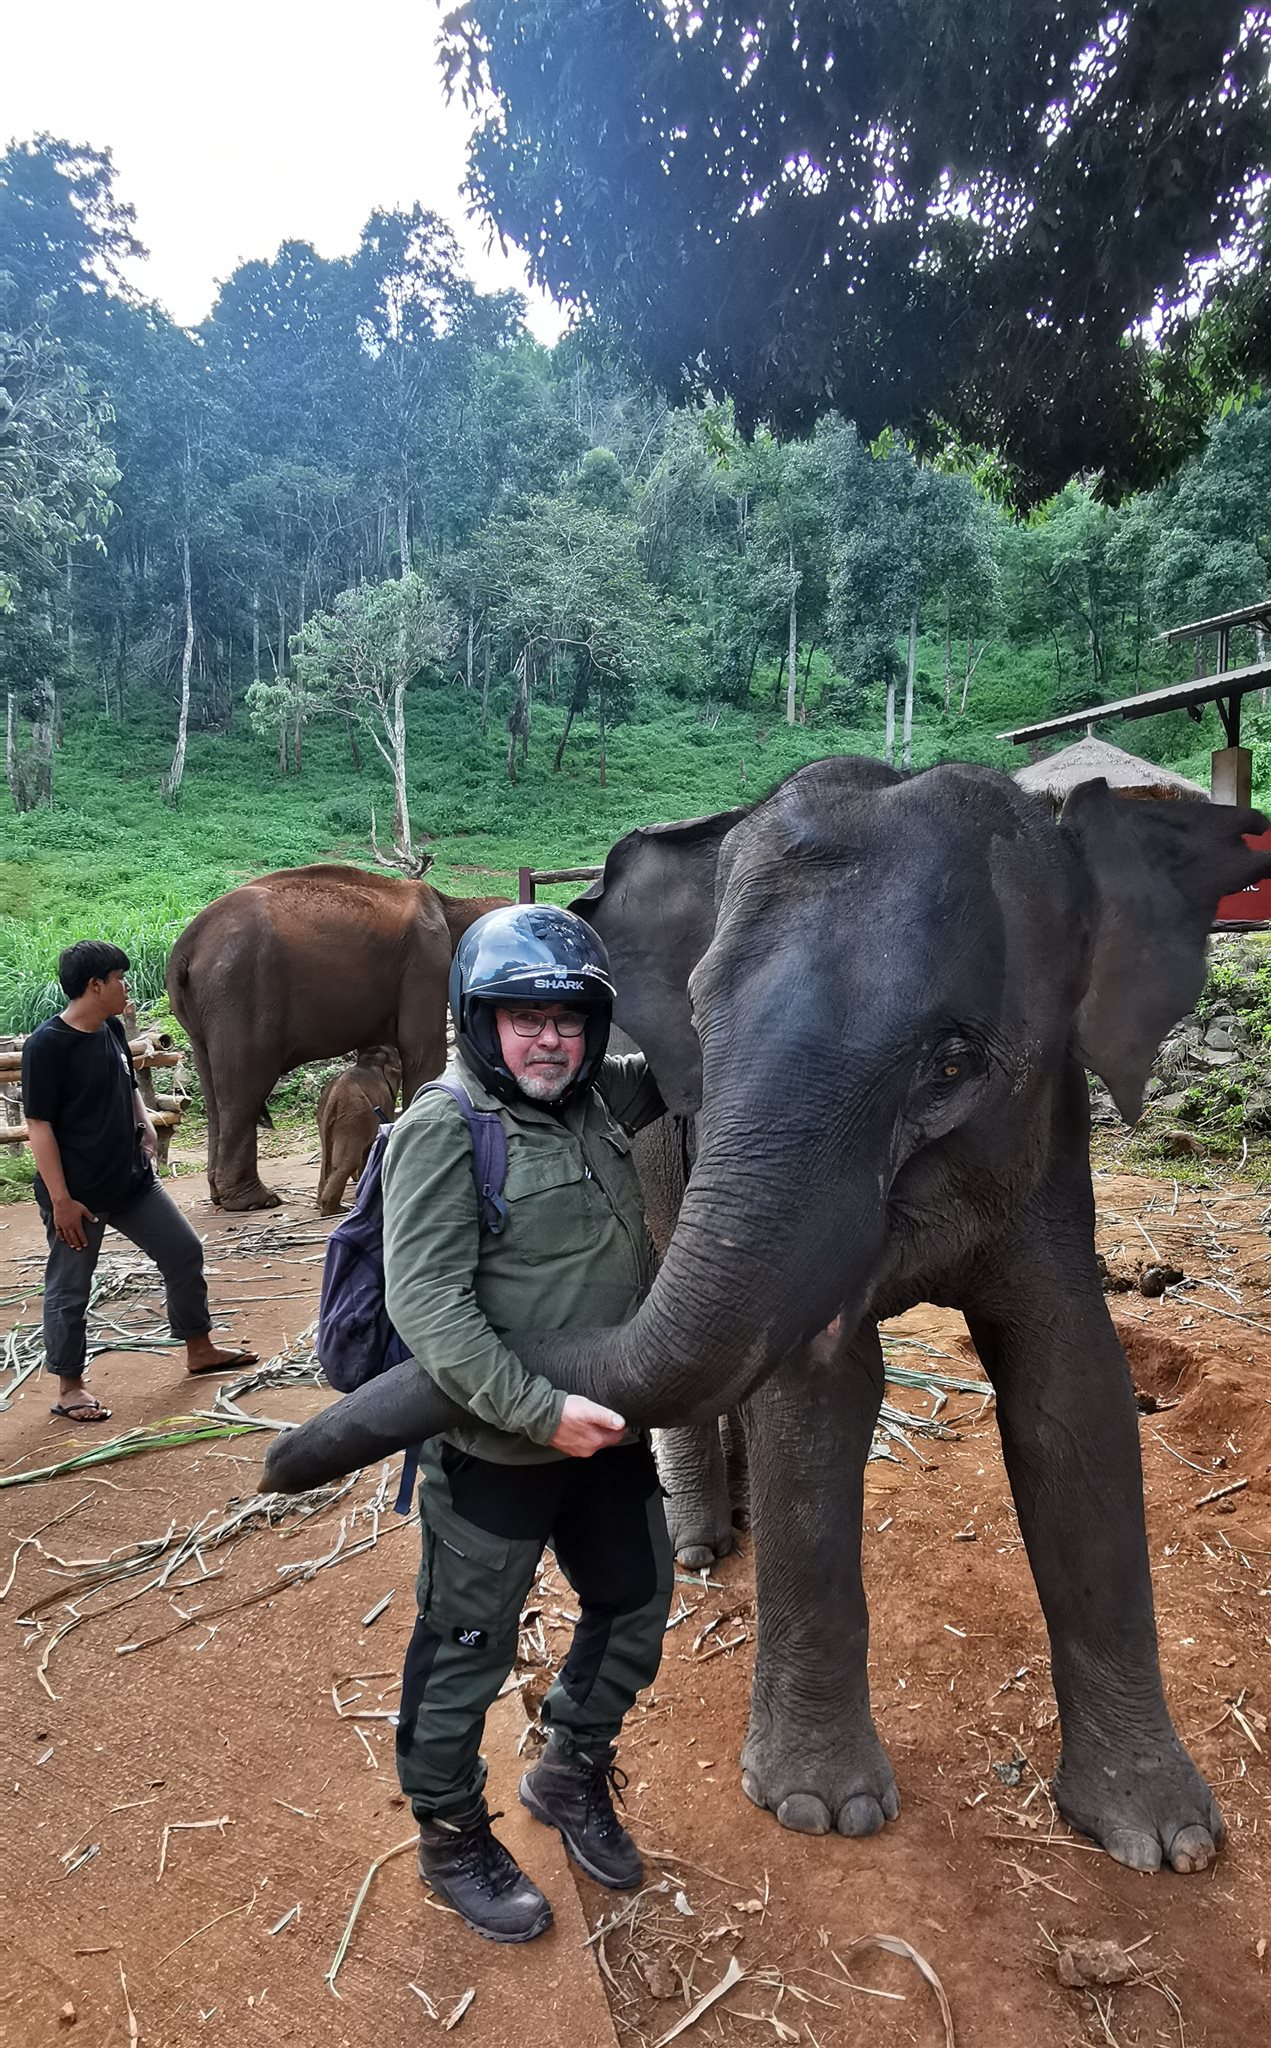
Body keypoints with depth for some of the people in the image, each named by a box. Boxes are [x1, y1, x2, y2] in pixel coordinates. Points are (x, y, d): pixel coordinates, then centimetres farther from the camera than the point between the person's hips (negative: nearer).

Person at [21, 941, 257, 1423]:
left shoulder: (112, 1029, 4)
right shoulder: (46, 1045, -18)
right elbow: (39, 1125, -18)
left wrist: (145, 1126, 1)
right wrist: (60, 1199, -20)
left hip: (132, 1182, 8)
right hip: (78, 1194, -8)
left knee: (184, 1250, 13)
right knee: (69, 1290, 6)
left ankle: (199, 1350, 29)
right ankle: (69, 1388, 21)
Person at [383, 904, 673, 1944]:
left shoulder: (599, 1101, 2)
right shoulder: (443, 1129, -18)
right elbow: (427, 1305, -23)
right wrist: (540, 1411, -27)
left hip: (609, 1432, 7)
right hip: (495, 1450, -7)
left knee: (635, 1604, 22)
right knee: (466, 1649, 11)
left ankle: (571, 1773, 47)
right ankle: (453, 1837, 36)